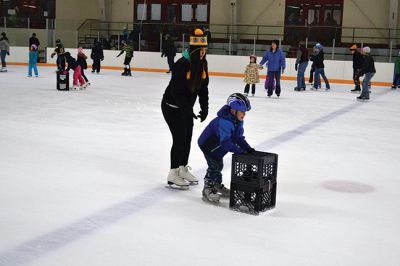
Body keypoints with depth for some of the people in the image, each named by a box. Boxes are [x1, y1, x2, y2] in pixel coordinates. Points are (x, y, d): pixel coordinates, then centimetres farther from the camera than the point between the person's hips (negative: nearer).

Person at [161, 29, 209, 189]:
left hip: (186, 106, 8)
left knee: (187, 138, 13)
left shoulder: (202, 64, -2)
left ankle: (183, 169, 29)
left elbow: (203, 87, 5)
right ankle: (173, 175, 1)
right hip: (172, 106, -8)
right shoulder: (182, 64, -26)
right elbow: (176, 91, -27)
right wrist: (187, 110, -29)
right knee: (179, 138, -9)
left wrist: (204, 108, 0)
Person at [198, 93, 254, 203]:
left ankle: (217, 185, 38)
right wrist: (241, 152, -45)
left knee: (219, 165, 20)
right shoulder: (224, 122, -38)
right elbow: (226, 142, -43)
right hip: (207, 144, -9)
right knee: (214, 165, -13)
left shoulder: (238, 121, -8)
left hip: (217, 146, 9)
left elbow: (239, 138, -4)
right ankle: (207, 189, -1)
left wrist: (248, 148, -19)